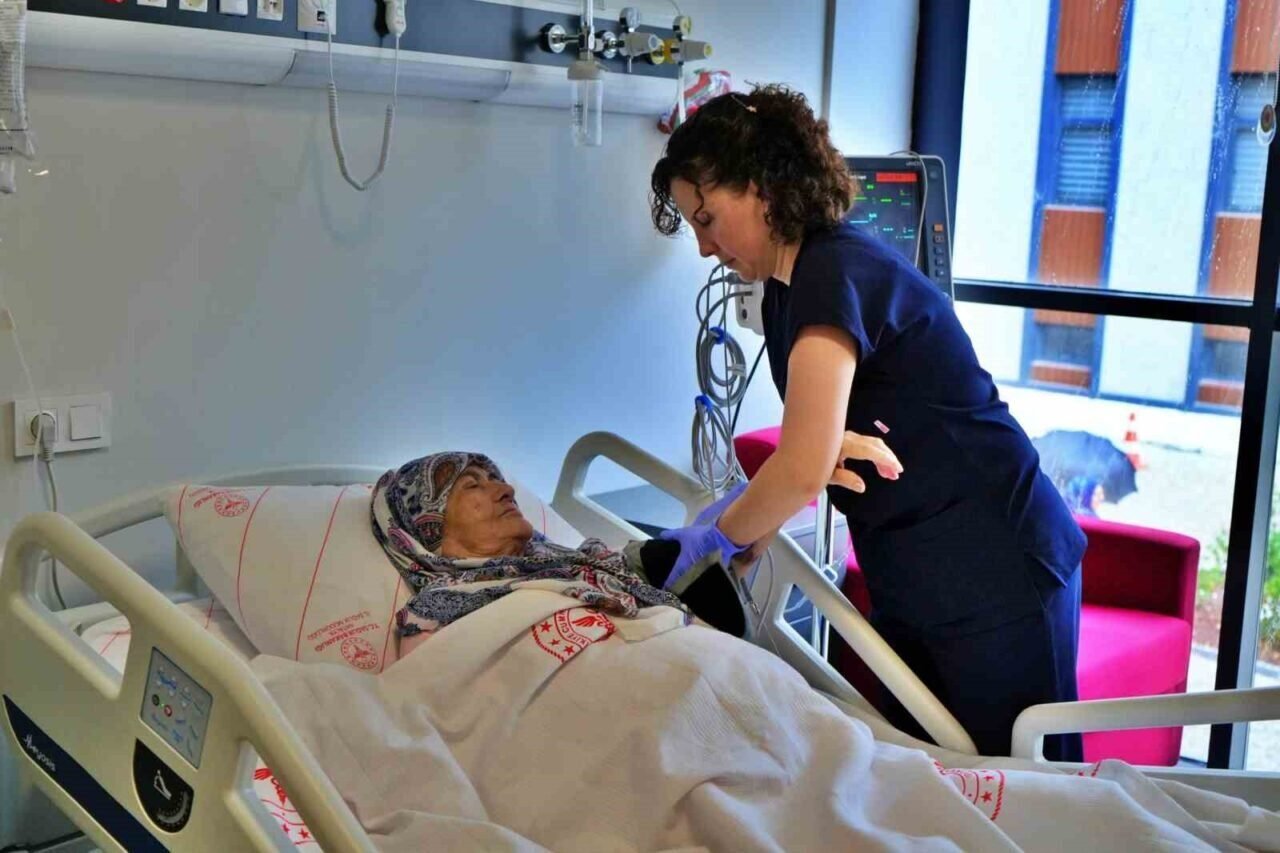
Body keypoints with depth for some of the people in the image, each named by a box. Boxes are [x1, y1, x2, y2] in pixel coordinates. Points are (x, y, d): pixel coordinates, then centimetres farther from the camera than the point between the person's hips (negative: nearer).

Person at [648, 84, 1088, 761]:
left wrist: (715, 539, -10)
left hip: (995, 577, -9)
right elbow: (812, 455, 12)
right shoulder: (786, 292, 10)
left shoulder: (836, 274, -20)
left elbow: (805, 469, -27)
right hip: (908, 584, 9)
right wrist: (748, 516, -8)